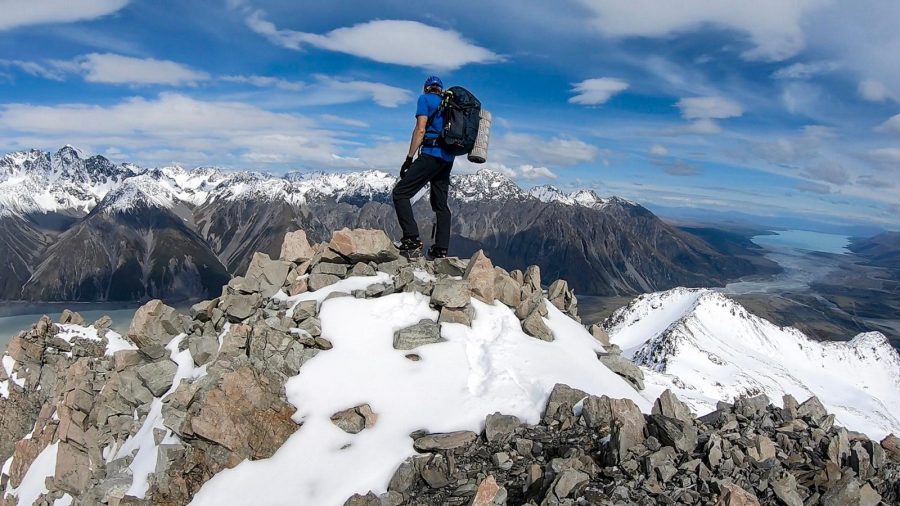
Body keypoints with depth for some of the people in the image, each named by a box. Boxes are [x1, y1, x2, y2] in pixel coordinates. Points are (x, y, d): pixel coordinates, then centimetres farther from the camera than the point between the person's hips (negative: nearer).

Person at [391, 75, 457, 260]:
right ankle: (440, 249, 7)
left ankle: (412, 240, -17)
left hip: (431, 154, -7)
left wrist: (409, 158, -10)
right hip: (448, 158, 8)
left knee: (400, 193, -5)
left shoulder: (425, 99, 2)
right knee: (441, 204, 11)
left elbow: (420, 130, -9)